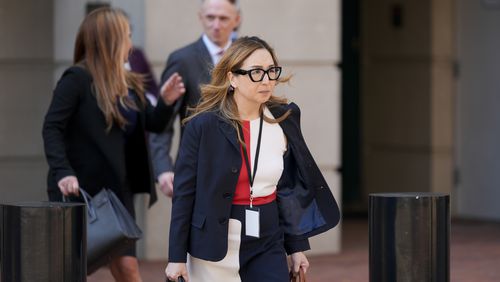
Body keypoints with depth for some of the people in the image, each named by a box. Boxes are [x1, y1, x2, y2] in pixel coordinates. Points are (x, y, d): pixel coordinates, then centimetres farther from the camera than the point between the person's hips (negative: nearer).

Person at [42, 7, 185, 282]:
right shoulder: (77, 79, -11)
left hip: (117, 189, 6)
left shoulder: (129, 84, 10)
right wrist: (62, 172, -30)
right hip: (79, 190, -6)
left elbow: (154, 124, 15)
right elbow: (52, 128, -17)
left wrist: (166, 102, -7)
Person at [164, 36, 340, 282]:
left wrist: (296, 245, 11)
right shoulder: (203, 125, -10)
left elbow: (290, 189, 10)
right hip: (215, 246, -3)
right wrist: (177, 257, -8)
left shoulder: (285, 119, 2)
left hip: (267, 245, 3)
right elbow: (184, 192, -7)